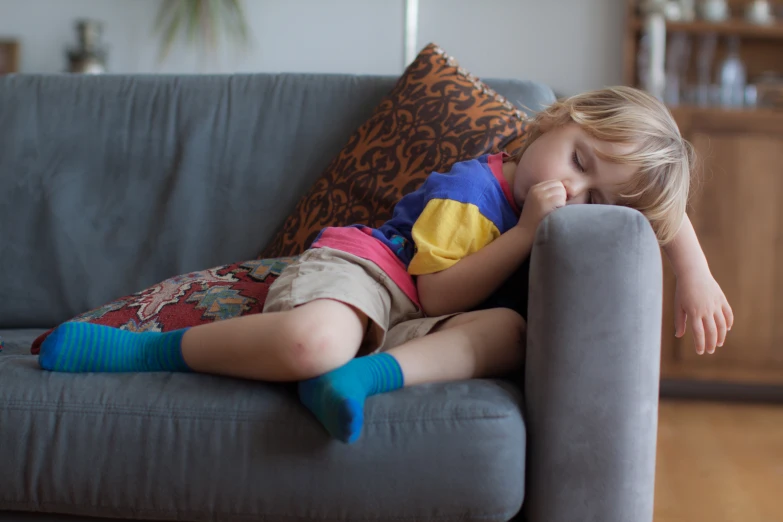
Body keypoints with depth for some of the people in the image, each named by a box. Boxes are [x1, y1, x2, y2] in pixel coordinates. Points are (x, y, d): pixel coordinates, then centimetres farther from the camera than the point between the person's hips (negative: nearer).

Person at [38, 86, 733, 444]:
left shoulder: (566, 206, 10)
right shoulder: (473, 190, -13)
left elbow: (669, 214, 21)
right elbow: (439, 292, -19)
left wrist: (696, 277, 4)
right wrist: (526, 233, -21)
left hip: (410, 324, 7)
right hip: (352, 268, -6)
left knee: (508, 330, -25)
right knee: (310, 343, -42)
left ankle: (367, 373, -38)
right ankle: (143, 349, -20)